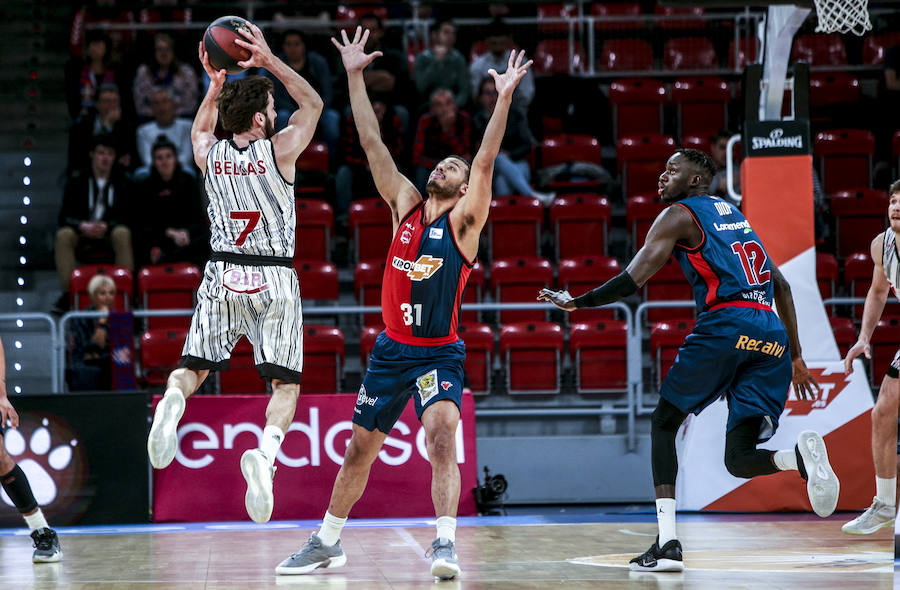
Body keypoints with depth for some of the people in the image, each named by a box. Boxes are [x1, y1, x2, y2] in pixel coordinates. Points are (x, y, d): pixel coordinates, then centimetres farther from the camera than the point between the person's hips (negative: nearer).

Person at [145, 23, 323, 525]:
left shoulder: (210, 155, 2)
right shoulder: (279, 150, -7)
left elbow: (200, 129, 29)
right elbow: (313, 103, 11)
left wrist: (216, 84, 23)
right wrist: (270, 62, 6)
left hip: (223, 277, 3)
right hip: (274, 280, -3)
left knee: (193, 368, 13)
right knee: (286, 384, -1)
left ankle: (173, 401, -22)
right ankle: (266, 452, -28)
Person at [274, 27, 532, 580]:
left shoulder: (465, 220, -4)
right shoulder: (405, 203, 5)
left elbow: (486, 162, -17)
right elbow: (373, 143, 2)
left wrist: (505, 98, -27)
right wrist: (355, 76, -3)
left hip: (440, 353, -4)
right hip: (393, 347, 4)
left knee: (442, 433, -26)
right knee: (361, 447, 13)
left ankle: (446, 541, -29)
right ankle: (327, 543, 26)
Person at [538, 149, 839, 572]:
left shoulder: (678, 215, 8)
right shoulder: (734, 215, 30)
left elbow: (633, 280, -2)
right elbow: (781, 285, 30)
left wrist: (575, 303, 11)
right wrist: (796, 357, 32)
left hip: (725, 324, -6)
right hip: (772, 332, 6)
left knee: (664, 423, 13)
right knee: (739, 457, 7)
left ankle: (667, 544, 2)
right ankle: (801, 455, -27)